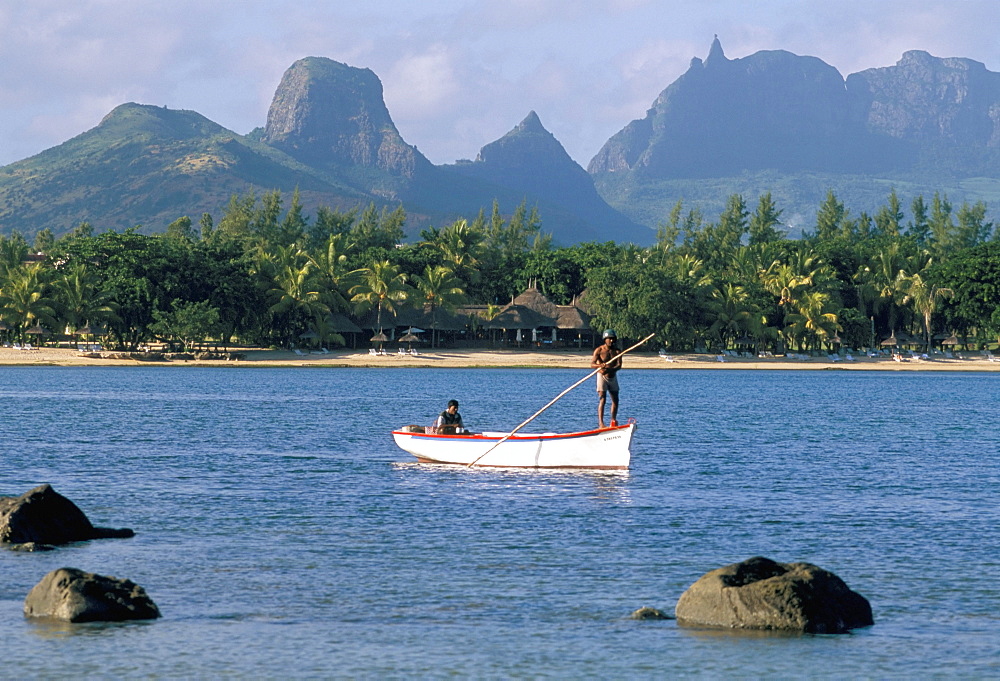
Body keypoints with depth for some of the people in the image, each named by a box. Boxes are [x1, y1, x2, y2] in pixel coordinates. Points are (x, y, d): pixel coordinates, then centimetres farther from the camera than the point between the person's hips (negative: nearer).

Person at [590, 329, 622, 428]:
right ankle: (600, 423, -19)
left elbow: (619, 365, -13)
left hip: (613, 376, 5)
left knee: (615, 400, 10)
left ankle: (613, 421, 26)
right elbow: (592, 364, -16)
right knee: (602, 400, -14)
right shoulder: (599, 350, -9)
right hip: (602, 376, -5)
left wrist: (609, 369, -33)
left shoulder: (617, 351, 0)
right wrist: (600, 366, -39)